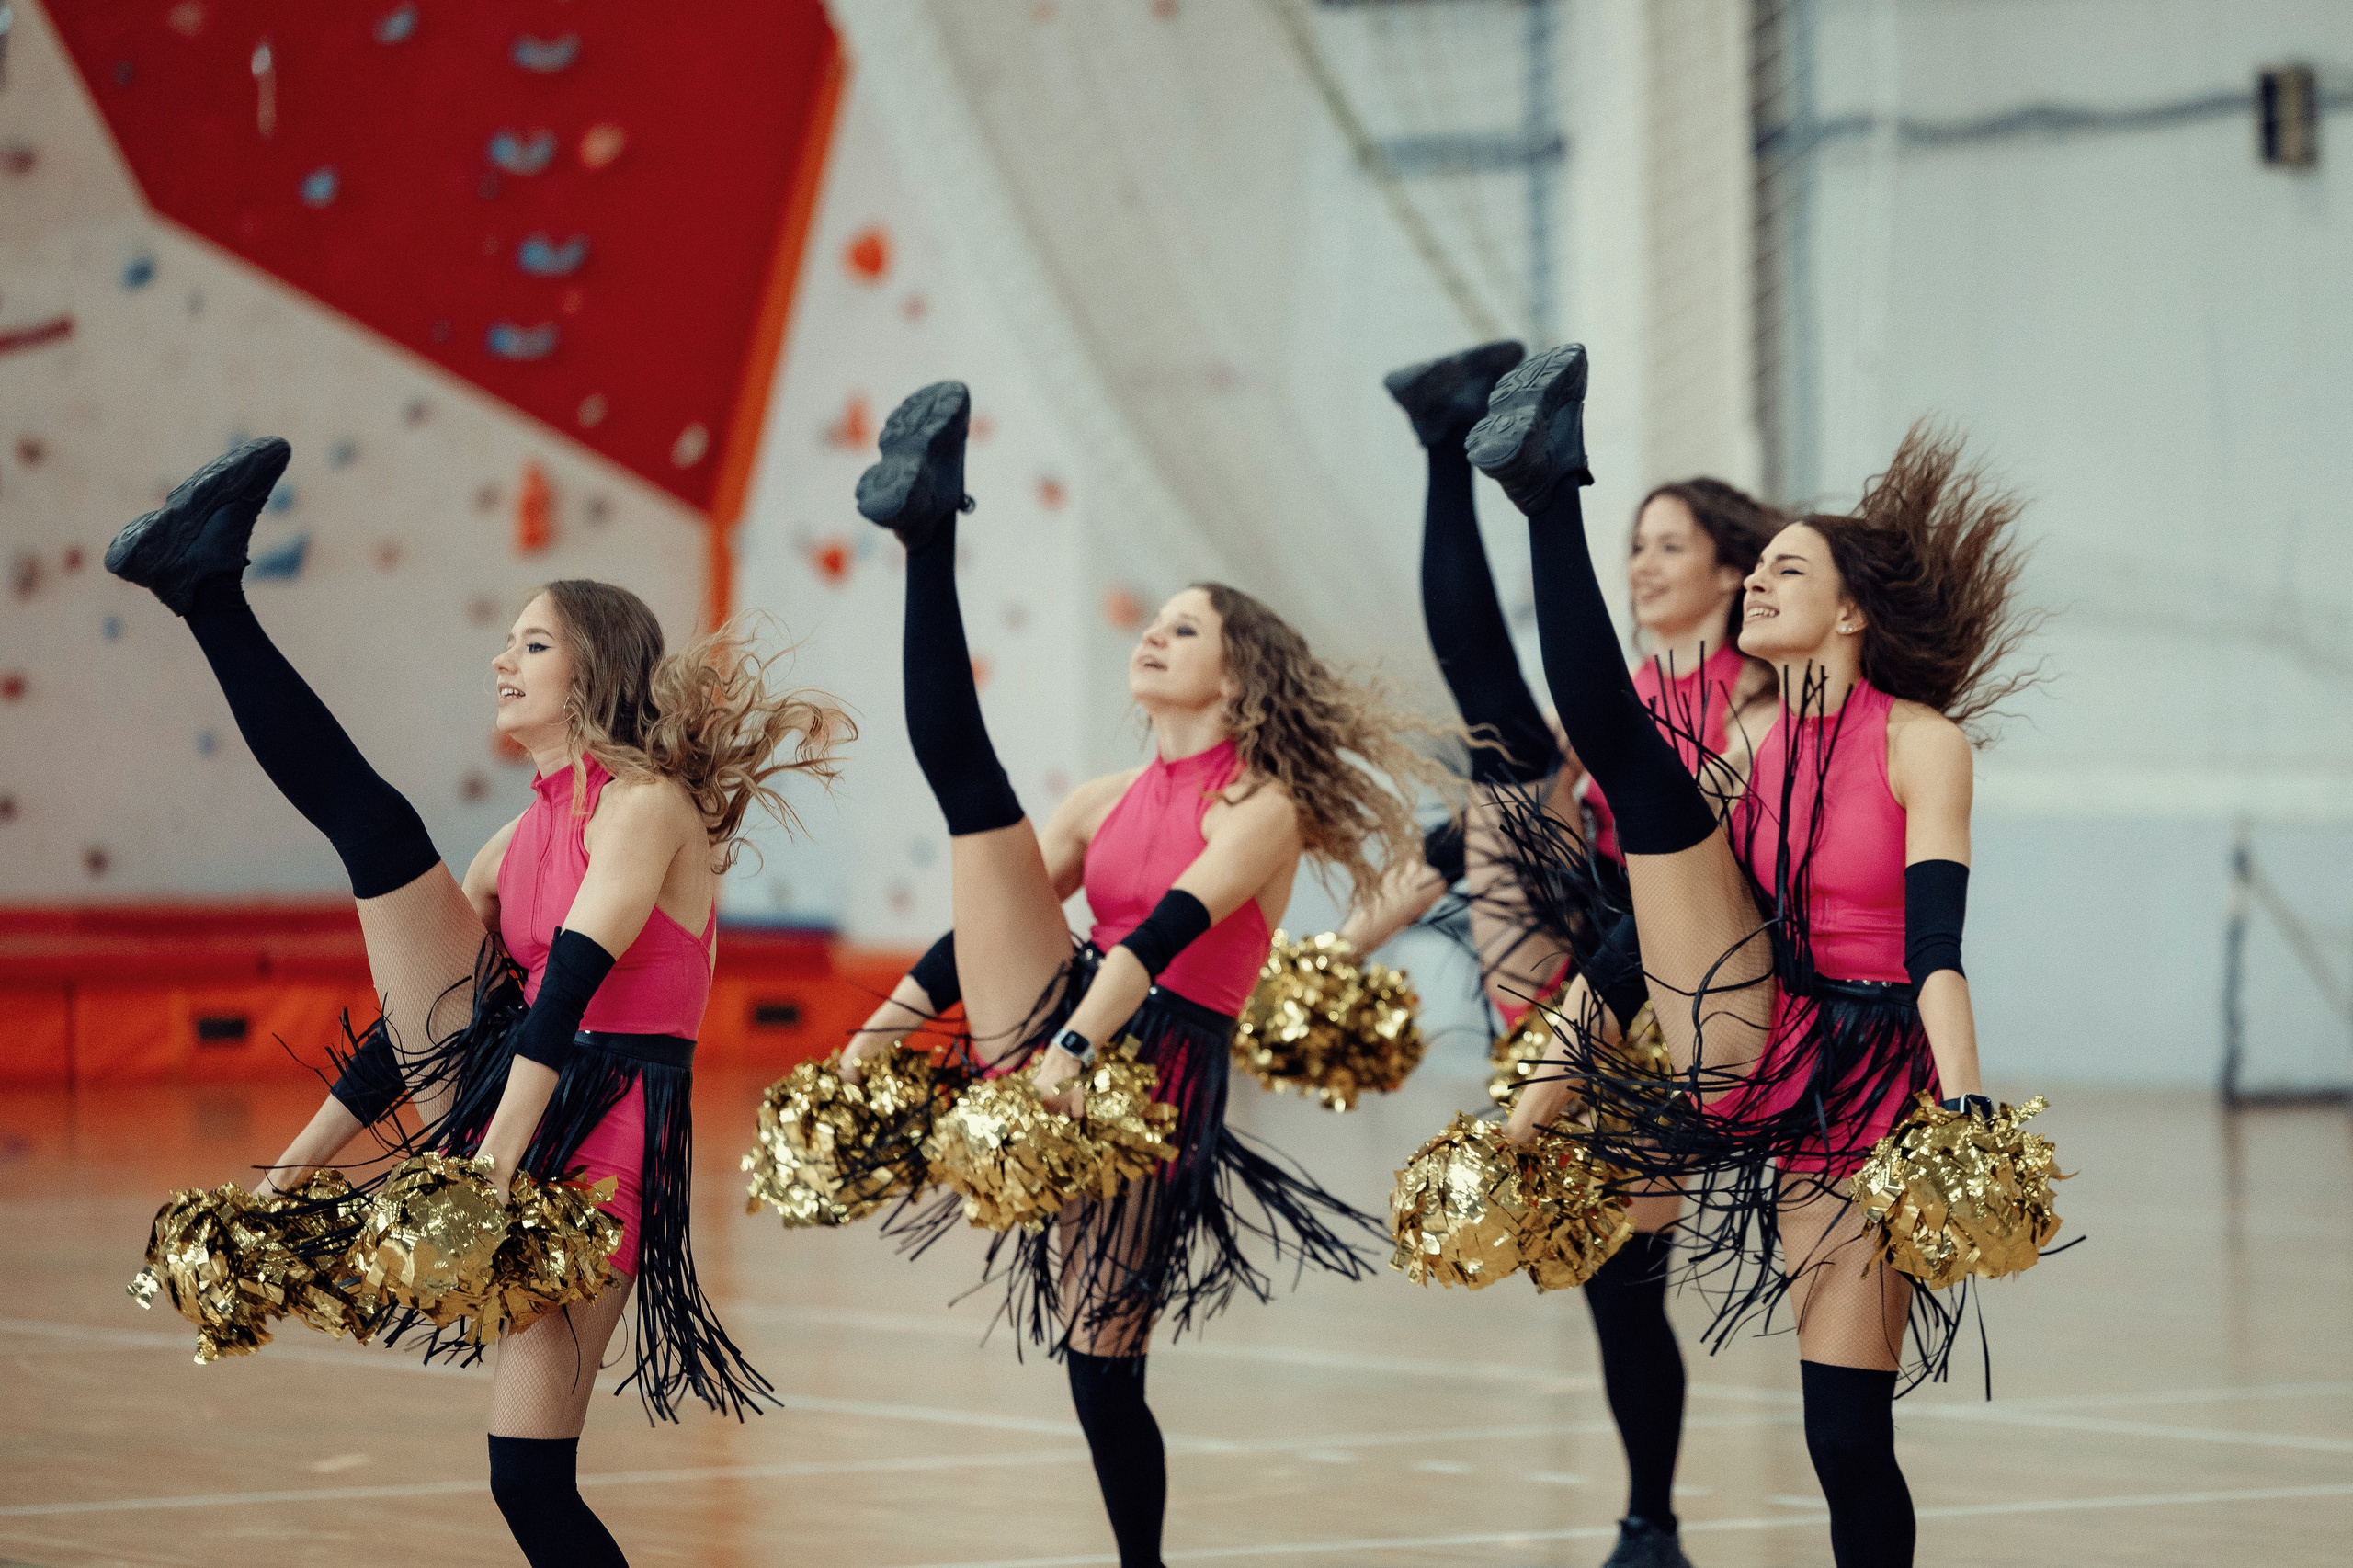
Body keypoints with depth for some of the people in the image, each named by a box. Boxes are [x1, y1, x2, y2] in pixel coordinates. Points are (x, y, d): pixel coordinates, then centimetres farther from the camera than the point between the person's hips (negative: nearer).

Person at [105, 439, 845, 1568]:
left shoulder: (645, 805, -8)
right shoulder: (522, 840, 19)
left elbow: (573, 981, -22)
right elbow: (414, 1014, 23)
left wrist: (500, 1156, -34)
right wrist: (289, 1176, 20)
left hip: (592, 1145, -6)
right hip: (494, 1105, 7)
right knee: (376, 827, -6)